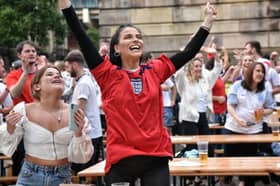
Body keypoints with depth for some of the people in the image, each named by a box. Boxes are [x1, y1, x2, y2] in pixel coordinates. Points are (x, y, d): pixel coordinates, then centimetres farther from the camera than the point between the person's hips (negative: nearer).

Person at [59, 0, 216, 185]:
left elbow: (189, 52, 11)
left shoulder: (155, 71, 8)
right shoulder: (108, 74, 0)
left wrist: (207, 22, 12)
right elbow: (82, 38, -7)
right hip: (121, 157, -2)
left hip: (156, 156, 2)